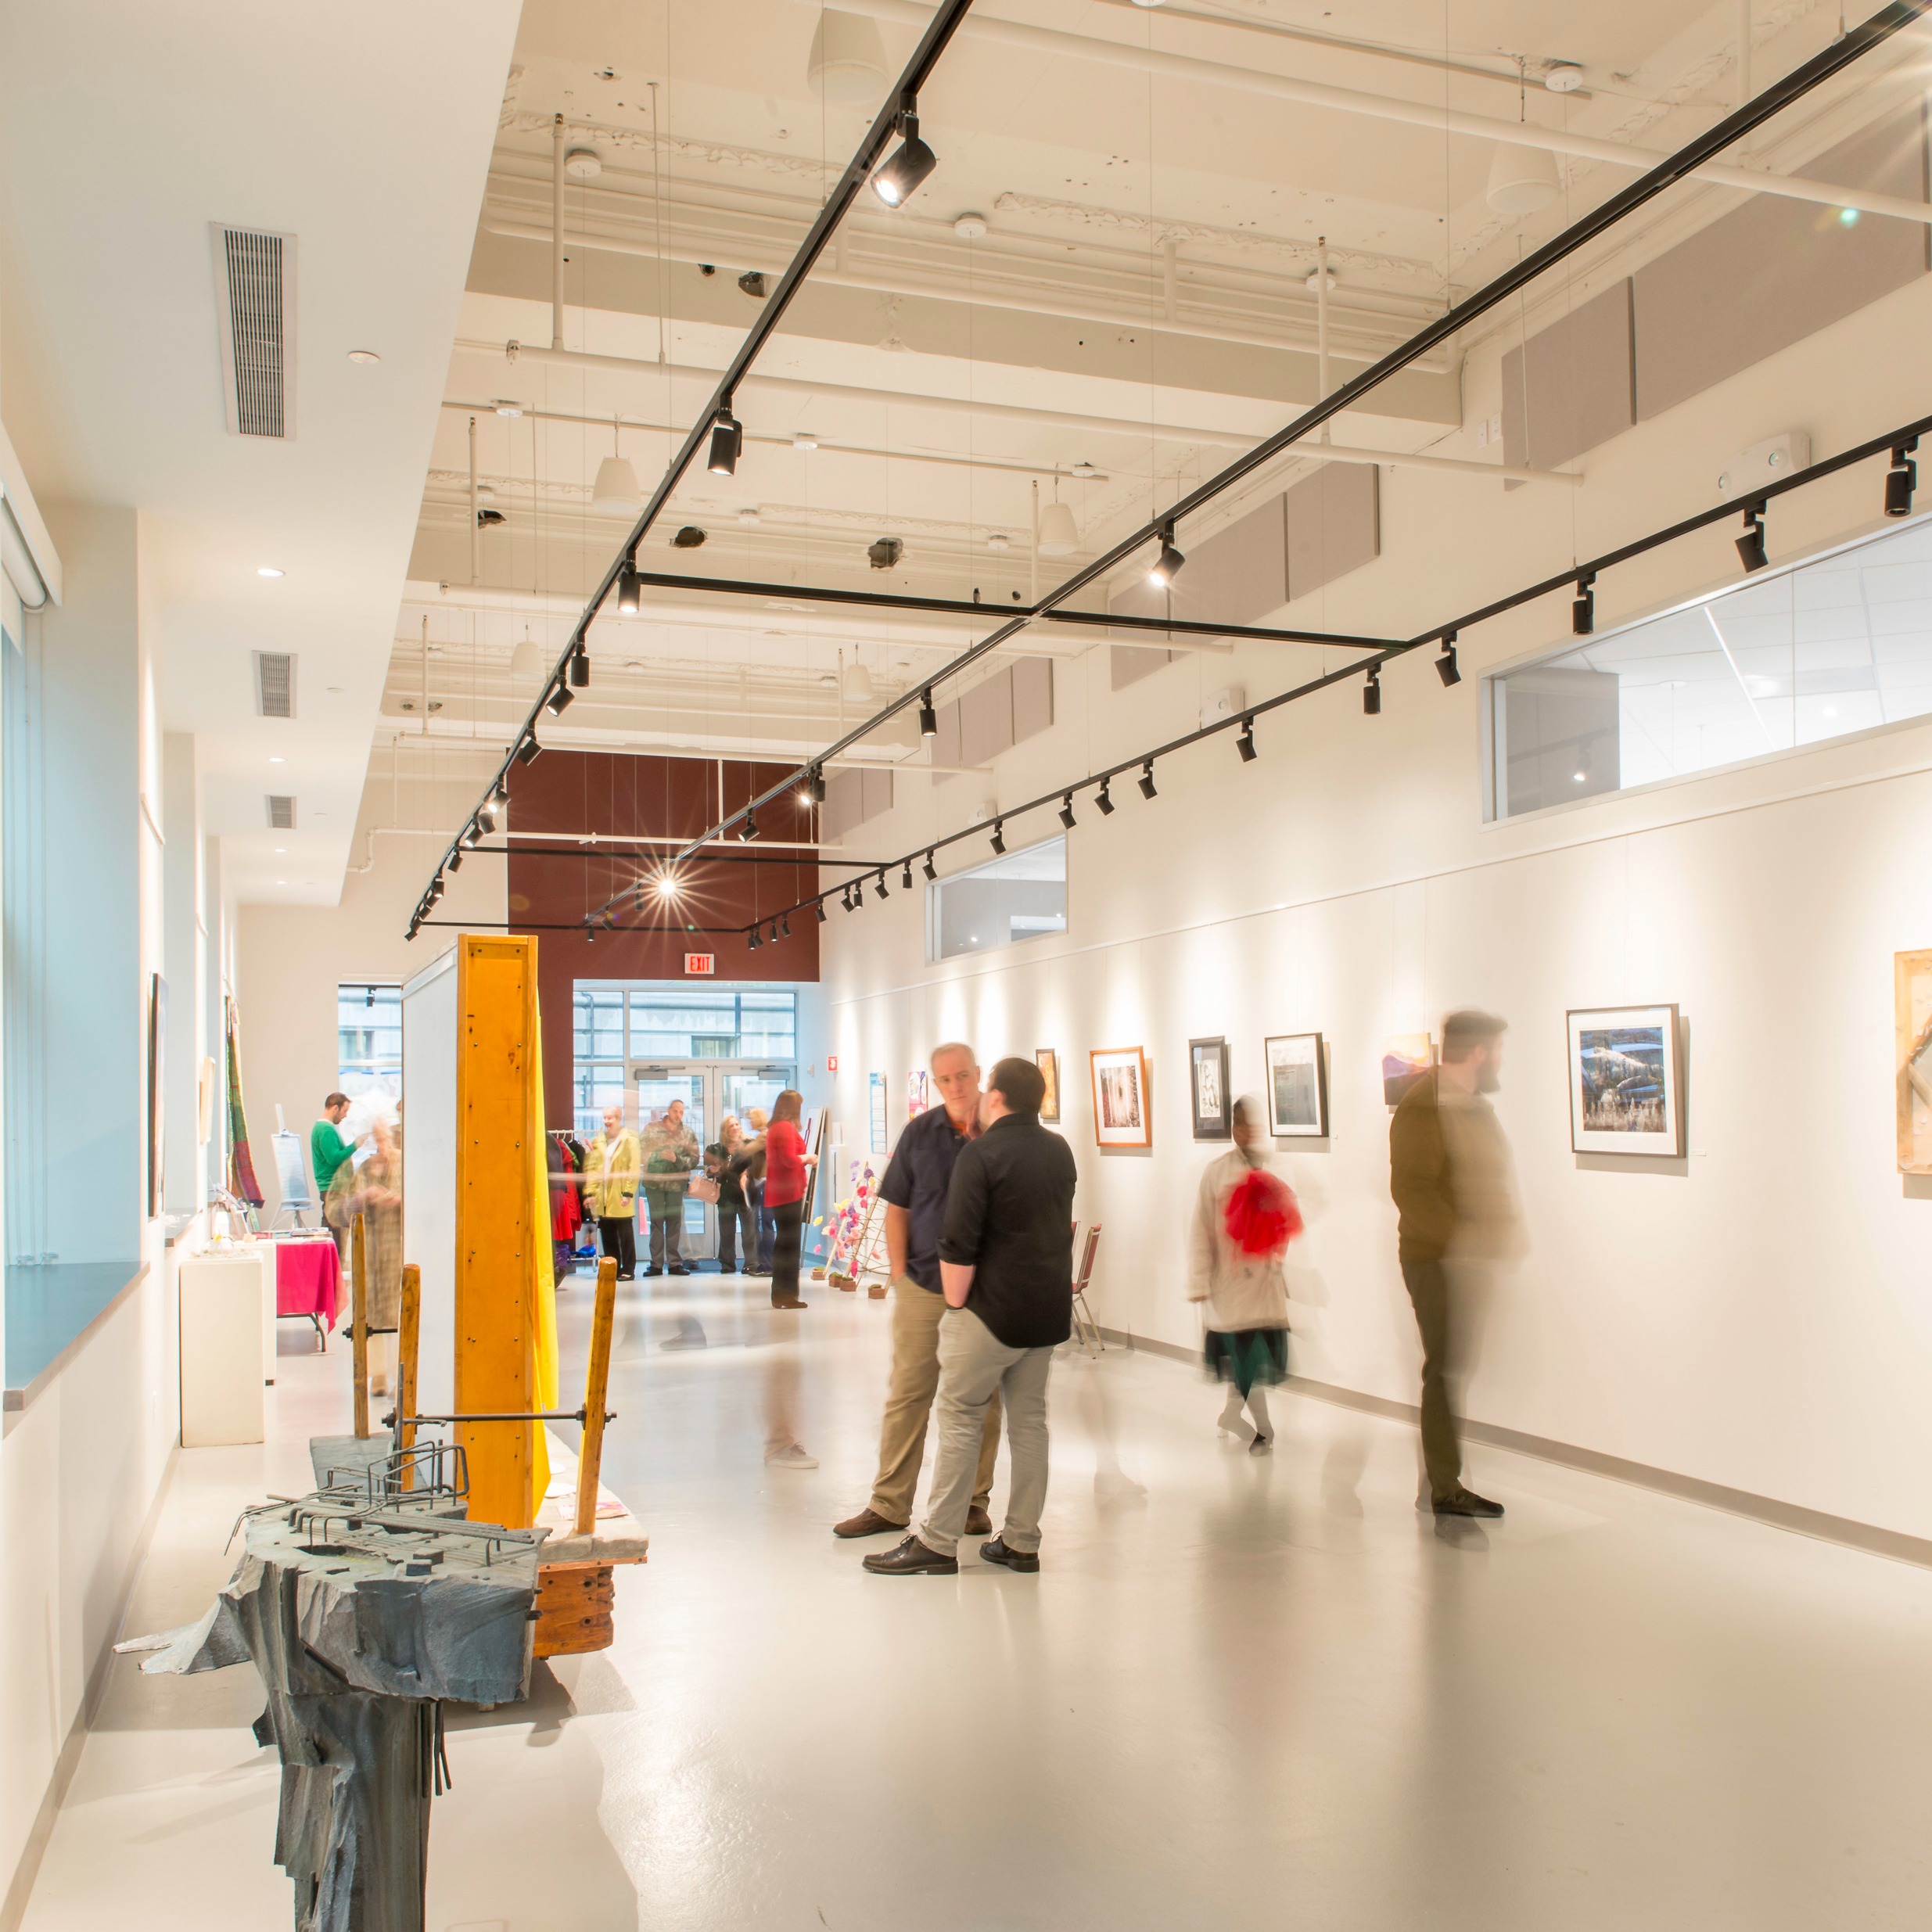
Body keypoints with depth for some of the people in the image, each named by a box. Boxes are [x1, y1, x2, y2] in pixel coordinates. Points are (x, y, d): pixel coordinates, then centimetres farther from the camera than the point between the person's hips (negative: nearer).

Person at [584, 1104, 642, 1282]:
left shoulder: (630, 1140, -5)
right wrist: (589, 1192, 3)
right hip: (602, 1199, 6)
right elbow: (592, 1168, 10)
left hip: (620, 1199, -6)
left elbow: (634, 1169, -11)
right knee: (607, 1237, 10)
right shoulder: (599, 1141, 12)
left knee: (626, 1236, 2)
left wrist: (628, 1193, -16)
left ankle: (628, 1270, 8)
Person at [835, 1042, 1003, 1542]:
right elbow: (897, 1208, 7)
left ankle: (974, 1502, 22)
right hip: (923, 1287, 1)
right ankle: (889, 1504, 15)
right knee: (907, 1393, 7)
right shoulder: (920, 1132, 2)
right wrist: (900, 1273, 2)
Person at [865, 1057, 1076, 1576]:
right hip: (1049, 1313, 7)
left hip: (992, 1309, -7)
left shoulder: (981, 1154, -13)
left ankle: (937, 1543, 3)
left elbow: (959, 1245, -16)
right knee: (1029, 1421, 11)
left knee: (960, 1421, 0)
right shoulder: (1060, 1152, 9)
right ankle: (1022, 1542, 16)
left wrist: (955, 1304, -8)